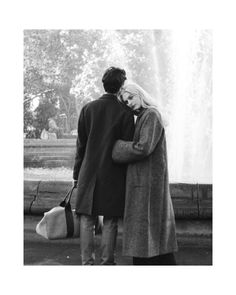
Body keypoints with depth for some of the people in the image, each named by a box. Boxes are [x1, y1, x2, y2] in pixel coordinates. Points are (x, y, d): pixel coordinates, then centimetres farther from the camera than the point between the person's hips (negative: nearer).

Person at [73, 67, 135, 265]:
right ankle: (107, 262, 12)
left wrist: (77, 174, 10)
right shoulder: (125, 113, -5)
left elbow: (81, 145, 4)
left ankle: (87, 262, 9)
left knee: (87, 220, 7)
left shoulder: (88, 108, 2)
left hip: (89, 173, 2)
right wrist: (128, 176, 3)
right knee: (110, 222, 6)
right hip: (114, 175, -2)